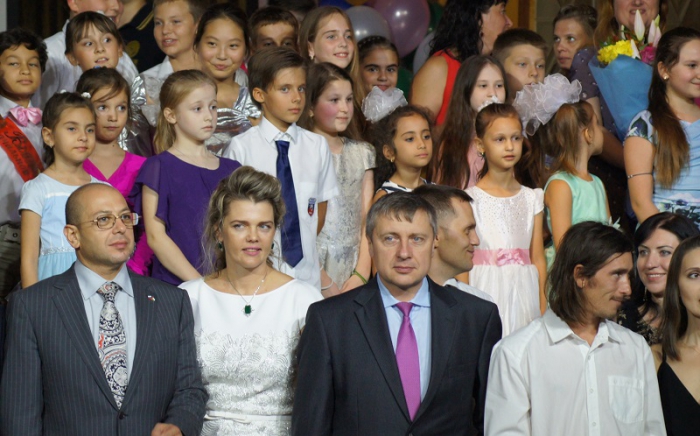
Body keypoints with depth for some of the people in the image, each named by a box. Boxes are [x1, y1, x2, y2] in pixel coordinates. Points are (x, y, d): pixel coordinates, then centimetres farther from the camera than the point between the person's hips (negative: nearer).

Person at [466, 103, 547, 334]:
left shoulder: (531, 198, 9)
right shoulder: (471, 199, -1)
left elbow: (538, 259, 8)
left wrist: (542, 306, 4)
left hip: (525, 292, 3)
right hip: (487, 290, -3)